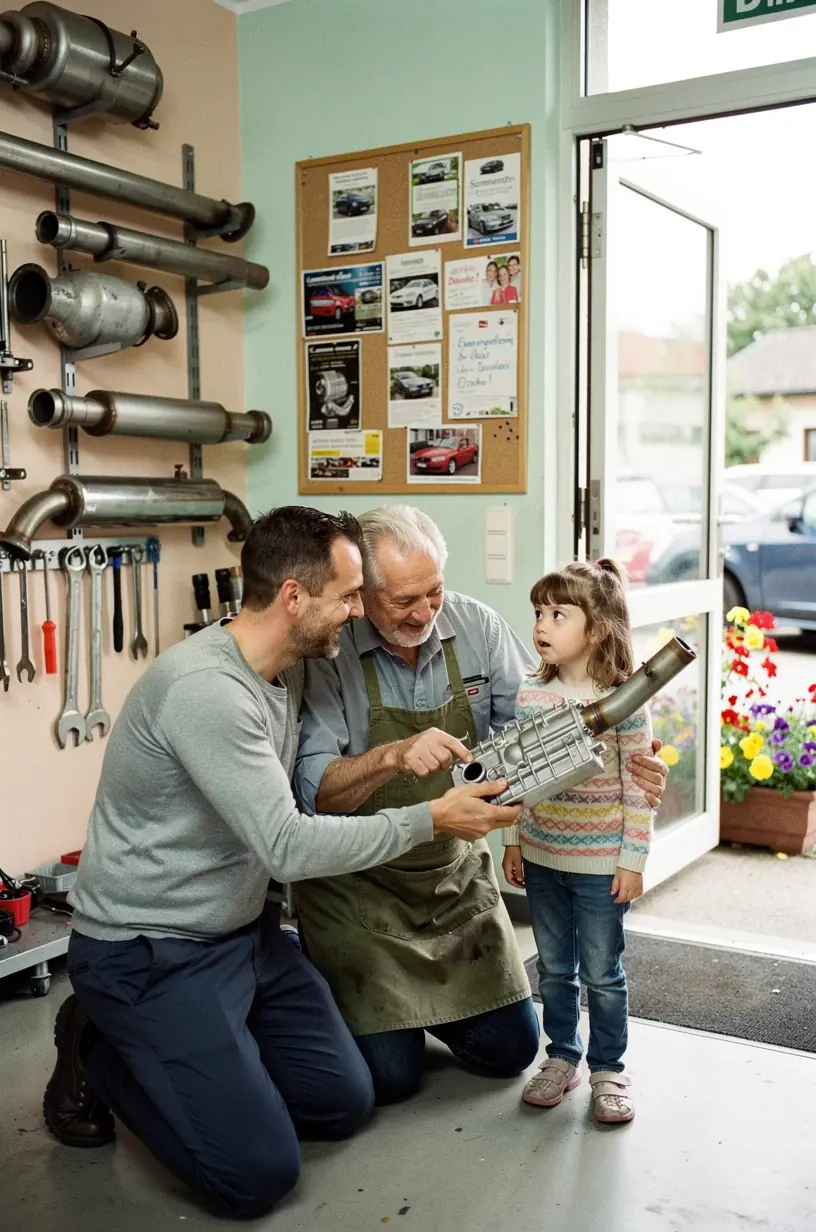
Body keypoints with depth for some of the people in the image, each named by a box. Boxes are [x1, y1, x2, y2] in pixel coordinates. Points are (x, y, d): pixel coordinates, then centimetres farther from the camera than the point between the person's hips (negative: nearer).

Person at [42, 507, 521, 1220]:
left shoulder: (289, 672, 2)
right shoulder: (204, 687, -28)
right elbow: (288, 847, -29)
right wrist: (430, 820, -23)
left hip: (246, 931, 9)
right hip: (150, 952, -9)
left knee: (345, 1102, 6)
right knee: (259, 1174, -11)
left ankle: (176, 1053, 21)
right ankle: (100, 1055, 10)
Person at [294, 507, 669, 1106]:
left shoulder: (476, 626, -9)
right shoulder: (327, 652, -20)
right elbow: (313, 789, -25)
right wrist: (392, 757, -43)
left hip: (456, 870, 4)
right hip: (357, 882, -4)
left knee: (511, 1049, 8)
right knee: (390, 1076, -3)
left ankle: (424, 1002, 36)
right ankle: (358, 1002, 29)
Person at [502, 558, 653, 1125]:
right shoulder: (529, 694, -2)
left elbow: (638, 788, -11)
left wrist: (633, 860, -10)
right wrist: (513, 841, 8)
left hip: (601, 865, -4)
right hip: (541, 858, 4)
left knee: (602, 974, 10)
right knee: (554, 969, 17)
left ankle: (608, 1069, 28)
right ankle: (562, 1058, 35)